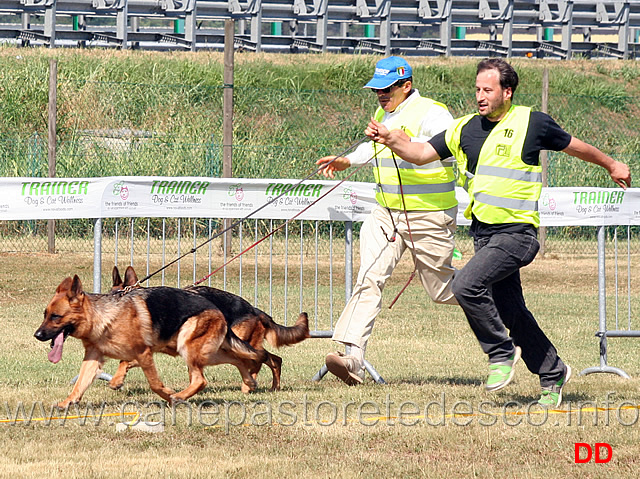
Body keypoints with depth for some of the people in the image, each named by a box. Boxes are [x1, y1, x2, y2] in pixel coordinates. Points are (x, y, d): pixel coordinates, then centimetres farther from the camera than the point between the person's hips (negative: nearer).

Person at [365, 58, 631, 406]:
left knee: (467, 285, -25)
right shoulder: (465, 129, 9)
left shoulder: (532, 124, -4)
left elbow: (574, 146, 12)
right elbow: (421, 154, 8)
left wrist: (611, 165, 26)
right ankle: (552, 373, 28)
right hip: (483, 232, 6)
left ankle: (502, 351, -6)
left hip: (516, 232, -6)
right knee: (510, 312, 11)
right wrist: (389, 139, -11)